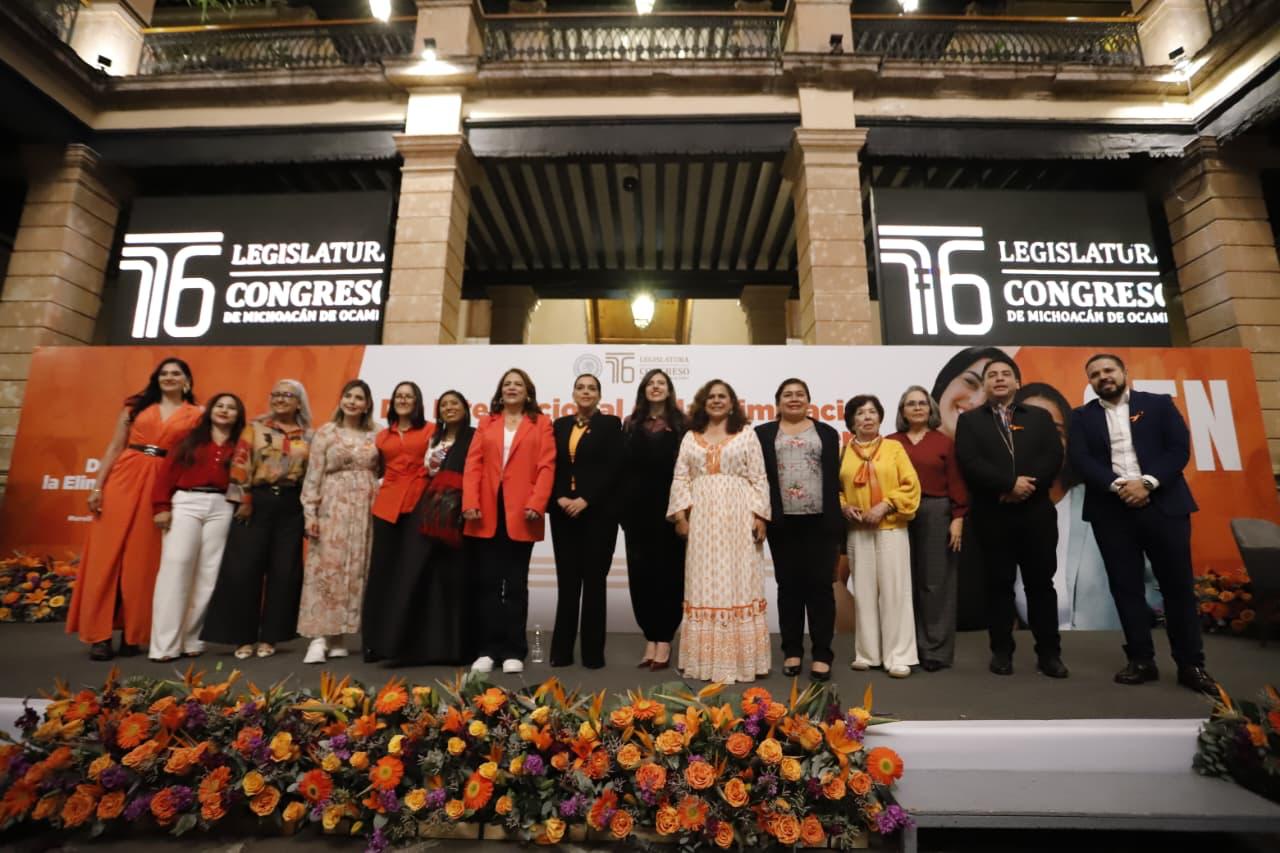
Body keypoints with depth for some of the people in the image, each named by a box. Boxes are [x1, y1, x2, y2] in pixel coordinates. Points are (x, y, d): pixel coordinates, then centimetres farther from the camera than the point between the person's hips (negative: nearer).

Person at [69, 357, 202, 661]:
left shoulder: (196, 415, 4)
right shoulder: (136, 406, 11)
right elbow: (115, 446, 8)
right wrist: (98, 486, 0)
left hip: (162, 488, -2)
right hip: (123, 480, 2)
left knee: (142, 561, 2)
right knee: (106, 554, 1)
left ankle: (132, 635, 12)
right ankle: (100, 634, 9)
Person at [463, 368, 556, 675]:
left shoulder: (541, 424, 6)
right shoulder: (486, 424, 13)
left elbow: (546, 467, -3)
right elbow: (473, 465, 4)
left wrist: (536, 504, -15)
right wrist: (470, 502, -8)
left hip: (521, 514, -2)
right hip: (486, 514, 2)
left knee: (516, 584, 6)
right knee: (486, 583, 6)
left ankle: (513, 652, 14)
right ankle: (487, 650, 16)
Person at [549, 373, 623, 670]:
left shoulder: (610, 424, 2)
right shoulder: (560, 425, 13)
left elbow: (612, 468, -7)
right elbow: (553, 467, 8)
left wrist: (585, 500, -15)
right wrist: (560, 497, -9)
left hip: (597, 511, -3)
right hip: (564, 511, 3)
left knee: (594, 580, 2)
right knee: (567, 581, 7)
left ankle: (593, 651, 12)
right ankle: (562, 649, 16)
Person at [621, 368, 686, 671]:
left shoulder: (681, 424, 4)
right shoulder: (630, 424, 12)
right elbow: (622, 468, 7)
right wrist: (622, 508, 0)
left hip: (669, 509, -2)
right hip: (638, 510, 3)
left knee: (668, 573, 3)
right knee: (641, 574, 5)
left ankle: (664, 641, 13)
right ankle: (650, 640, 17)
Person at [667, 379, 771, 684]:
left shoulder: (746, 434, 8)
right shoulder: (690, 437, 13)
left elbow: (759, 479, 2)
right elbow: (680, 479, 7)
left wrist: (760, 515, -6)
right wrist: (680, 513, -4)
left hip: (738, 517, -2)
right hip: (701, 518, 2)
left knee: (737, 584, 0)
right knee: (704, 586, 4)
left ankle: (740, 658, 9)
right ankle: (706, 658, 13)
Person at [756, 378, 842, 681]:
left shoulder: (827, 433, 10)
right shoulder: (763, 434, 8)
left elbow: (834, 478, 7)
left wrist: (837, 523, 2)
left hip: (820, 522, 0)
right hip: (783, 524, 0)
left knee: (820, 585, 1)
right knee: (789, 586, 8)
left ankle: (822, 654, 10)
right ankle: (792, 651, 19)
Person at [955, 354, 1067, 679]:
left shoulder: (1039, 417, 12)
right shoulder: (970, 420, 6)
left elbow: (1054, 456, -1)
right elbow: (970, 463, -8)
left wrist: (1028, 485, -16)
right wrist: (1010, 483, -17)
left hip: (1036, 512, 2)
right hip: (992, 515, -2)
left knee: (1041, 583, 8)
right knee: (999, 584, 5)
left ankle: (1049, 653, 19)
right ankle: (1002, 652, 14)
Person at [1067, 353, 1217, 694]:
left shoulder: (1159, 404, 8)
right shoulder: (1082, 416, 9)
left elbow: (1180, 449, -1)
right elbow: (1080, 460, -2)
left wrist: (1147, 483, -15)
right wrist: (1118, 486, -16)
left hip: (1163, 505, 0)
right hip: (1111, 511, 1)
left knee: (1178, 585, 4)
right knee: (1126, 587, 4)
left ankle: (1190, 664, 16)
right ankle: (1141, 660, 13)